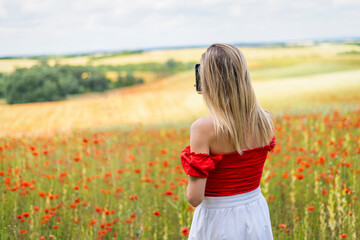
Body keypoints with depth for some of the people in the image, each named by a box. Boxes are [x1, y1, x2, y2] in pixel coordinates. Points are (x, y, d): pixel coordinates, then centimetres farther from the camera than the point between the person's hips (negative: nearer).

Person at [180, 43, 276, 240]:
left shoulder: (203, 128, -23)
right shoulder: (266, 121, -8)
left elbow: (194, 198, -22)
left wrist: (191, 167, -3)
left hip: (219, 221, -4)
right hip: (257, 217, 5)